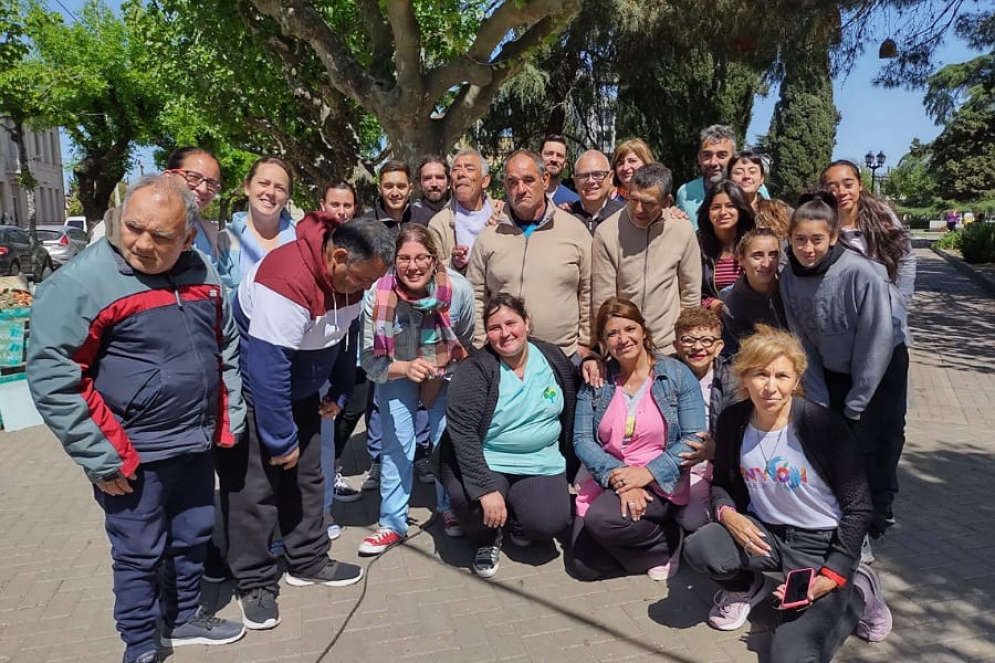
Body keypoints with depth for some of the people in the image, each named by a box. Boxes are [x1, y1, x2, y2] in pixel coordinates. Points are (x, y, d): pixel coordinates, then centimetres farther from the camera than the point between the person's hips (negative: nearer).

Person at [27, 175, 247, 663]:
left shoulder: (202, 274, 0)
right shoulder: (81, 282, -18)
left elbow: (227, 347, 12)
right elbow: (51, 377, -16)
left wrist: (230, 418, 10)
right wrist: (99, 458, -15)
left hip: (198, 446, 6)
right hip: (133, 458, -5)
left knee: (194, 537, 21)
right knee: (140, 555, 11)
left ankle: (185, 618, 45)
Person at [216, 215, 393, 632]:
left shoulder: (348, 274, -9)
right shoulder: (289, 282, -35)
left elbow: (344, 334, 7)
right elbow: (268, 369, -33)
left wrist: (339, 392, 6)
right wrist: (281, 439, -26)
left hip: (300, 389, 8)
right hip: (253, 390, -8)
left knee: (307, 477, 12)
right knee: (254, 487, -1)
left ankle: (308, 562, 27)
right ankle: (255, 583, 14)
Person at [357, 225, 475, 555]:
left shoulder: (458, 290, -28)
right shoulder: (377, 295, -29)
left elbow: (468, 345, -8)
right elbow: (371, 361, -23)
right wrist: (406, 368, -41)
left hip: (447, 373, 1)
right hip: (396, 374, 0)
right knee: (396, 446, -2)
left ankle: (450, 509, 30)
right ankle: (392, 524, 16)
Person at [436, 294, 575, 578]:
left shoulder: (554, 358, 0)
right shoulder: (475, 370, -13)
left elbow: (570, 416, 14)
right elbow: (462, 432, -22)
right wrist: (486, 489, -29)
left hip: (541, 464, 3)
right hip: (485, 463, -2)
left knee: (550, 522, -23)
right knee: (467, 498, -32)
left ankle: (513, 521, 16)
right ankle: (488, 538, 6)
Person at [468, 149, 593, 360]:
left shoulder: (574, 229, 3)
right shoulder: (488, 237, 4)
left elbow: (589, 293, 6)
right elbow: (476, 297, 6)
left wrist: (585, 343, 5)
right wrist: (480, 349, 2)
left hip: (566, 353, 0)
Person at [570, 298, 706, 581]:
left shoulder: (677, 374, -2)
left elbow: (694, 438, -8)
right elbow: (582, 439, -3)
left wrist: (648, 472, -20)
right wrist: (616, 476, -19)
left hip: (660, 484, -3)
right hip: (604, 481, 4)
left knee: (602, 519, -30)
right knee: (586, 567, -10)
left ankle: (667, 543, -1)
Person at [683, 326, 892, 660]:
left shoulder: (823, 425, -19)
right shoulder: (732, 421, -7)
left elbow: (858, 508, -11)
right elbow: (721, 484, 8)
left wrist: (832, 575, -19)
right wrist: (727, 513, -16)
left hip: (822, 542, -3)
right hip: (763, 532, 4)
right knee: (699, 550, -28)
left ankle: (857, 590, 8)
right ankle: (744, 587, 8)